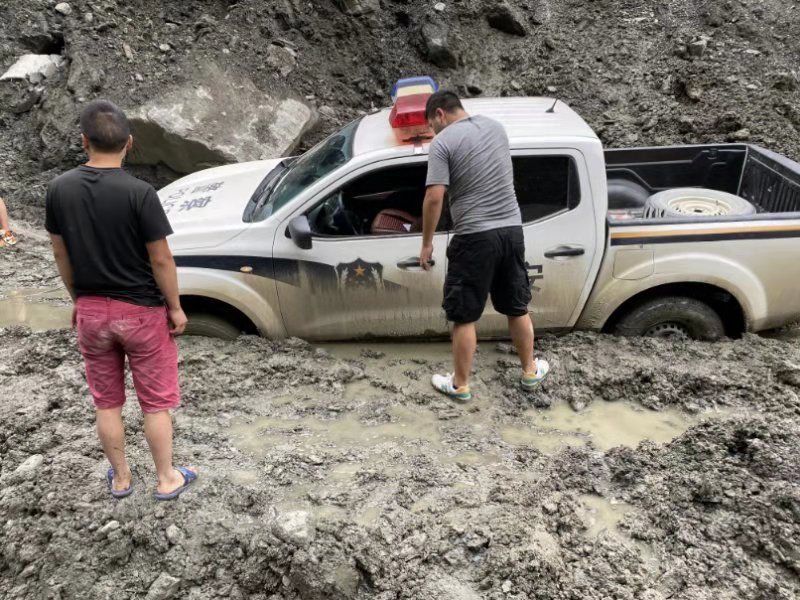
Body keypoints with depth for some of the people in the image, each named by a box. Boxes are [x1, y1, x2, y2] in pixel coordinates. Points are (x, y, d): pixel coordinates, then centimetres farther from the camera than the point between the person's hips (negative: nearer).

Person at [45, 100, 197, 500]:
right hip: (140, 310, -4)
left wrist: (78, 299, 18)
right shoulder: (139, 193, -19)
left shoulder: (59, 189, -4)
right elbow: (161, 260, -15)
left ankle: (120, 478, 33)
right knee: (156, 402, 11)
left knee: (106, 401, 18)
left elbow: (61, 255, 5)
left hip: (91, 310, 4)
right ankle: (166, 479, 24)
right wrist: (175, 307, -2)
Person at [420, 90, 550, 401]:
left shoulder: (443, 141, -8)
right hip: (512, 229, 7)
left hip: (475, 237, -6)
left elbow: (434, 198, -15)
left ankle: (460, 385, 19)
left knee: (464, 316, 7)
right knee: (517, 308, 20)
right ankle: (530, 371, 34)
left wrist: (427, 243, -5)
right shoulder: (496, 127, 13)